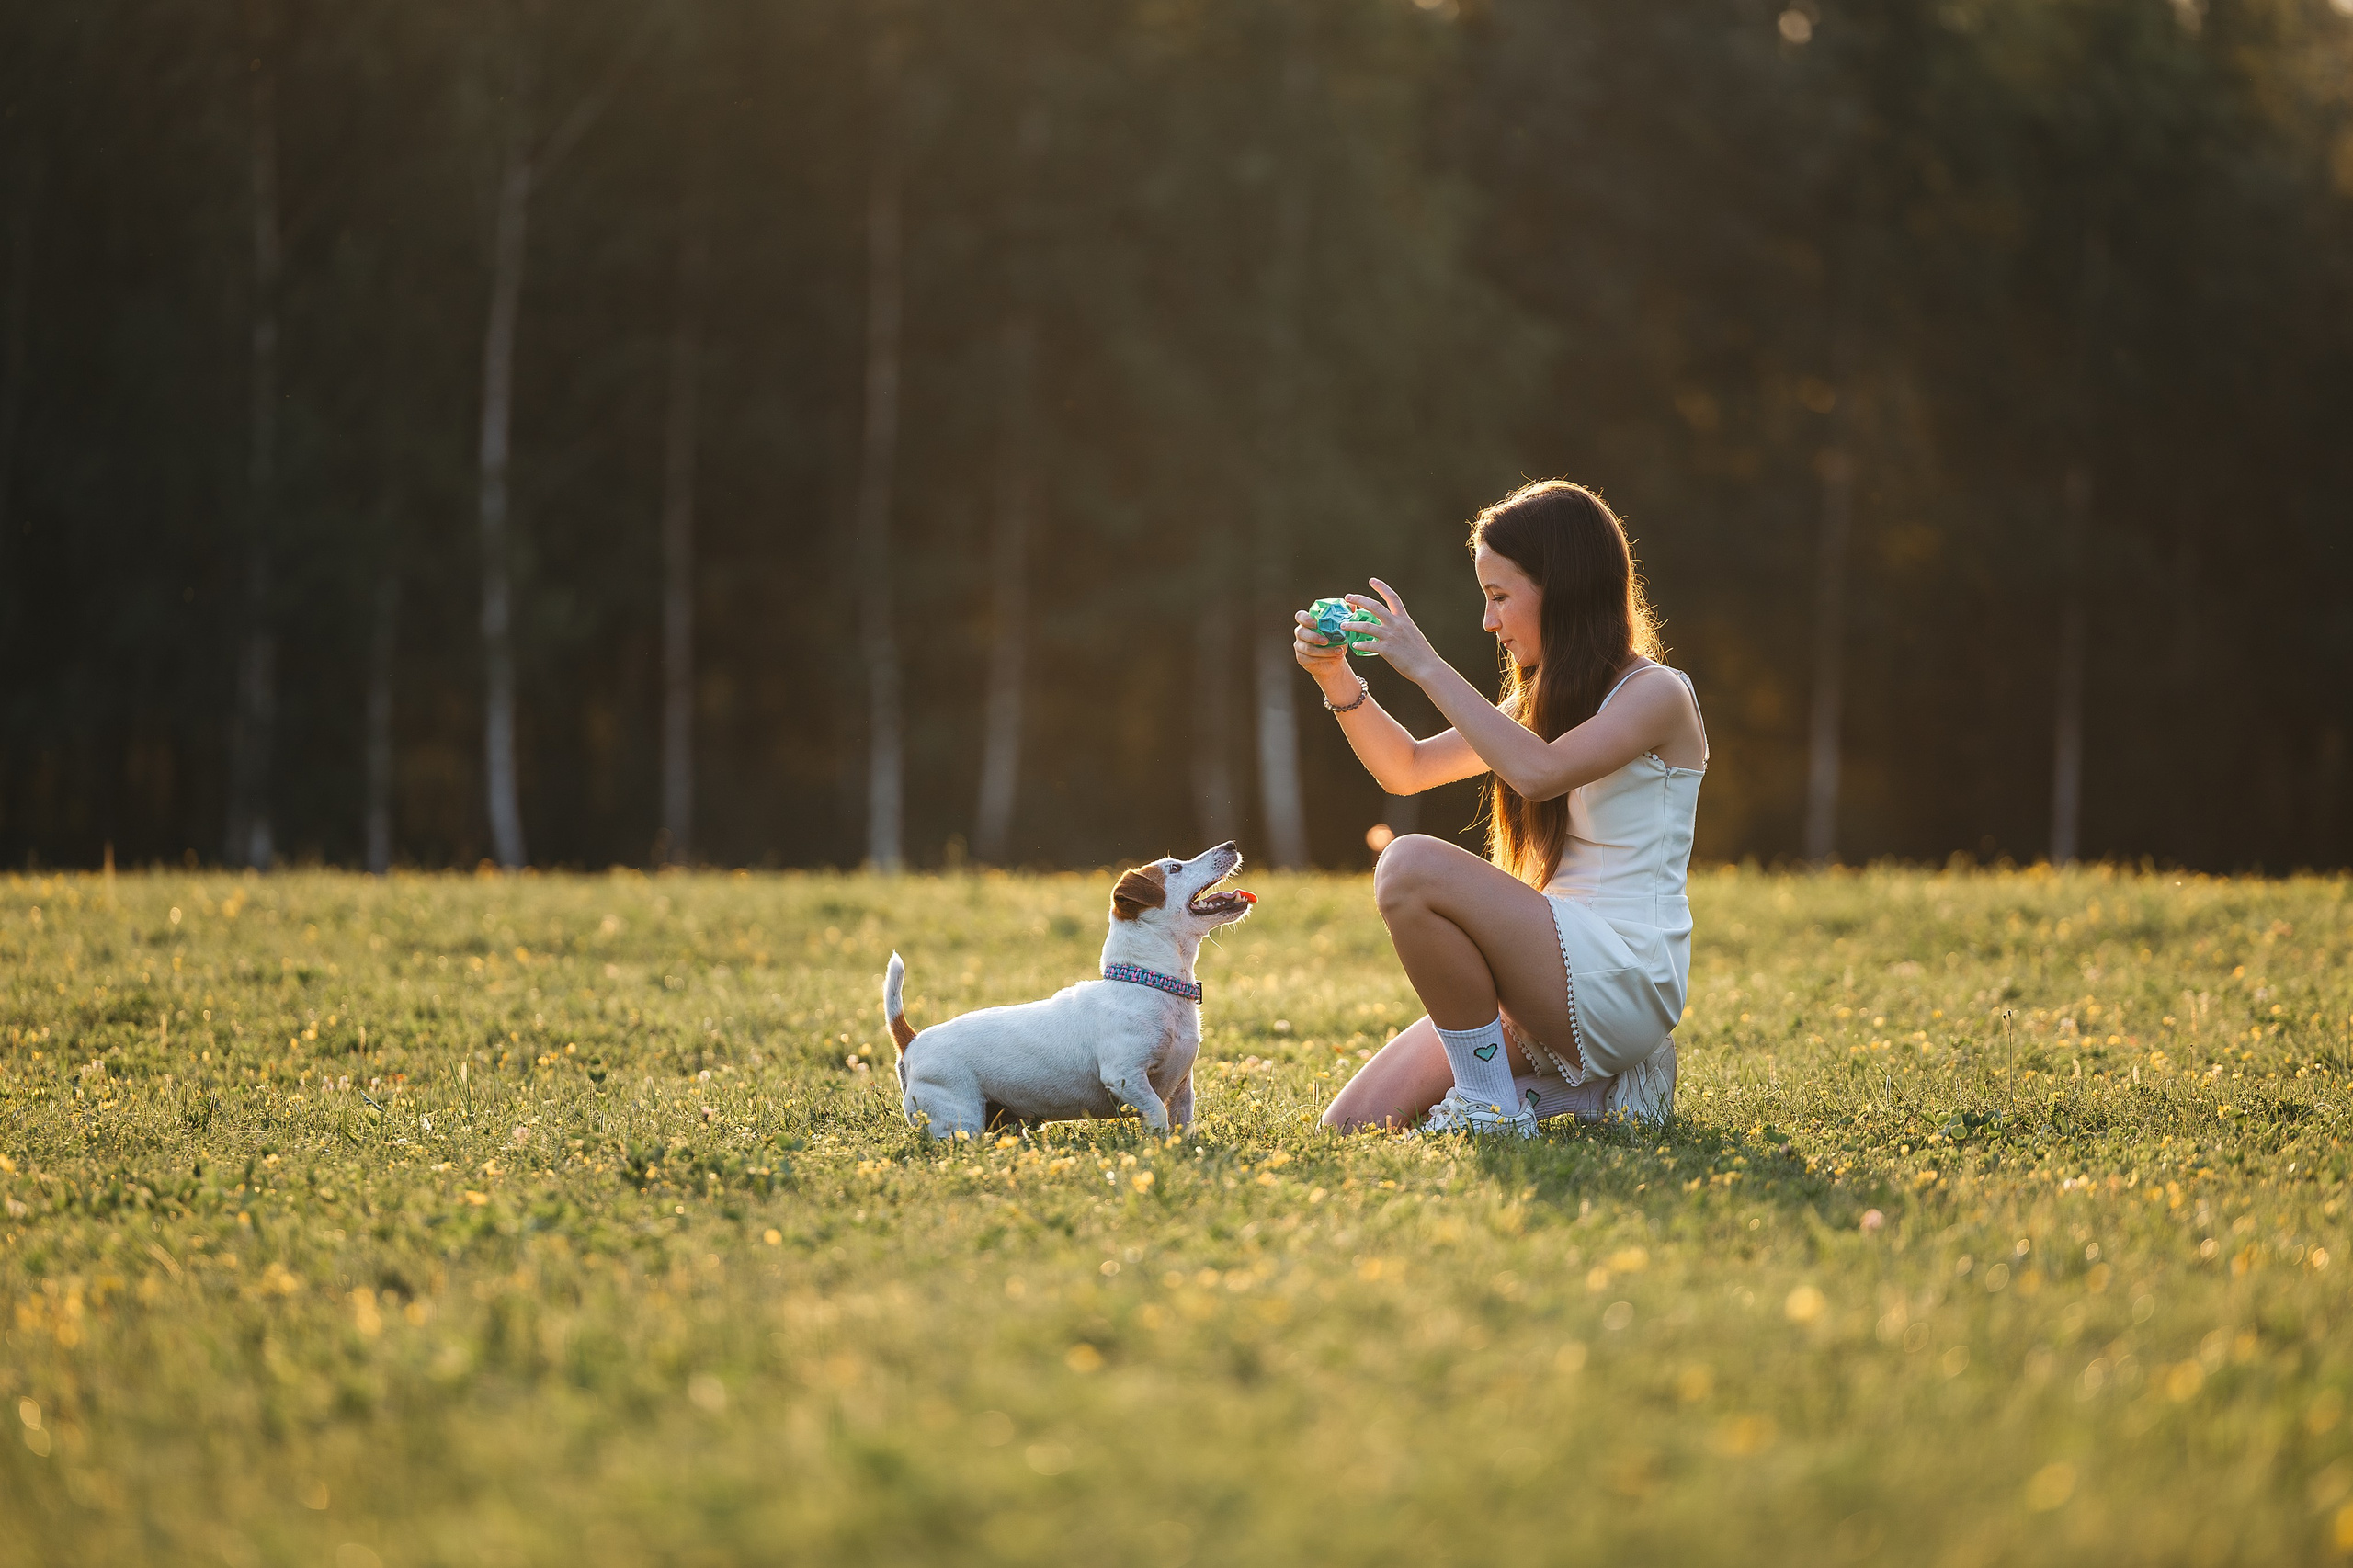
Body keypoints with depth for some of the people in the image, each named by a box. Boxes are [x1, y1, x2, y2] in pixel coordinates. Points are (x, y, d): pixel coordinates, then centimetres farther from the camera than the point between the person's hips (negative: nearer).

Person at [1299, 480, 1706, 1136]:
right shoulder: (1547, 701, 18)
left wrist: (1427, 666, -21)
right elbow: (1406, 769, 23)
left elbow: (1537, 773, -25)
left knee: (1411, 866, -27)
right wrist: (1338, 679, 8)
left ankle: (1490, 1102, -15)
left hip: (1623, 979, -8)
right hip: (1556, 976, 8)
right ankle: (1579, 1087, 8)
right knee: (1351, 1127, -5)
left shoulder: (1656, 694, -8)